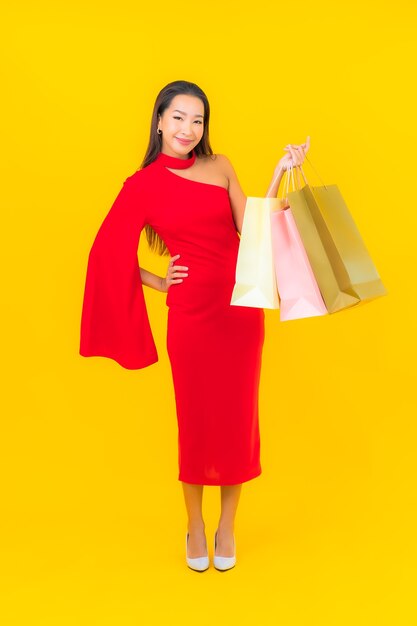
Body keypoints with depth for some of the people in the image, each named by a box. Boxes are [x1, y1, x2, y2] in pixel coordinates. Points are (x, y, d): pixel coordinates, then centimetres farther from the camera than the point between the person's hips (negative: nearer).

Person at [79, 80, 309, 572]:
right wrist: (157, 283, 1)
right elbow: (109, 252, 4)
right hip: (191, 314, -2)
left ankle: (227, 525, 27)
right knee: (196, 421, 7)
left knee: (237, 418, 8)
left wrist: (280, 173, -6)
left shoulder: (220, 166, 7)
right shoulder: (142, 186, -1)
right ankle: (195, 526, 28)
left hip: (242, 307, 3)